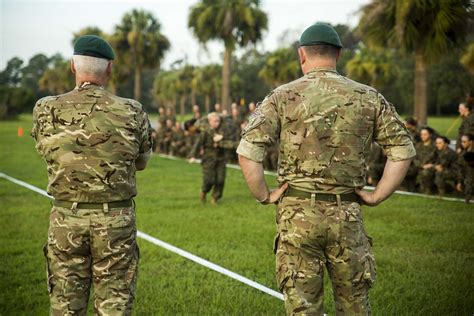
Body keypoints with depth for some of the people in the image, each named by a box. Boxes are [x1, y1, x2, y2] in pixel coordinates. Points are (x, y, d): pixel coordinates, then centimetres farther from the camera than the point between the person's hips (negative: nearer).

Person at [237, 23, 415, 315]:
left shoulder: (283, 97, -2)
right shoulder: (368, 98, 4)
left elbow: (248, 152, -11)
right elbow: (403, 150, 2)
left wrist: (264, 196, 0)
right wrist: (376, 197, 5)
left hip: (298, 215, -1)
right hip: (347, 215, 2)